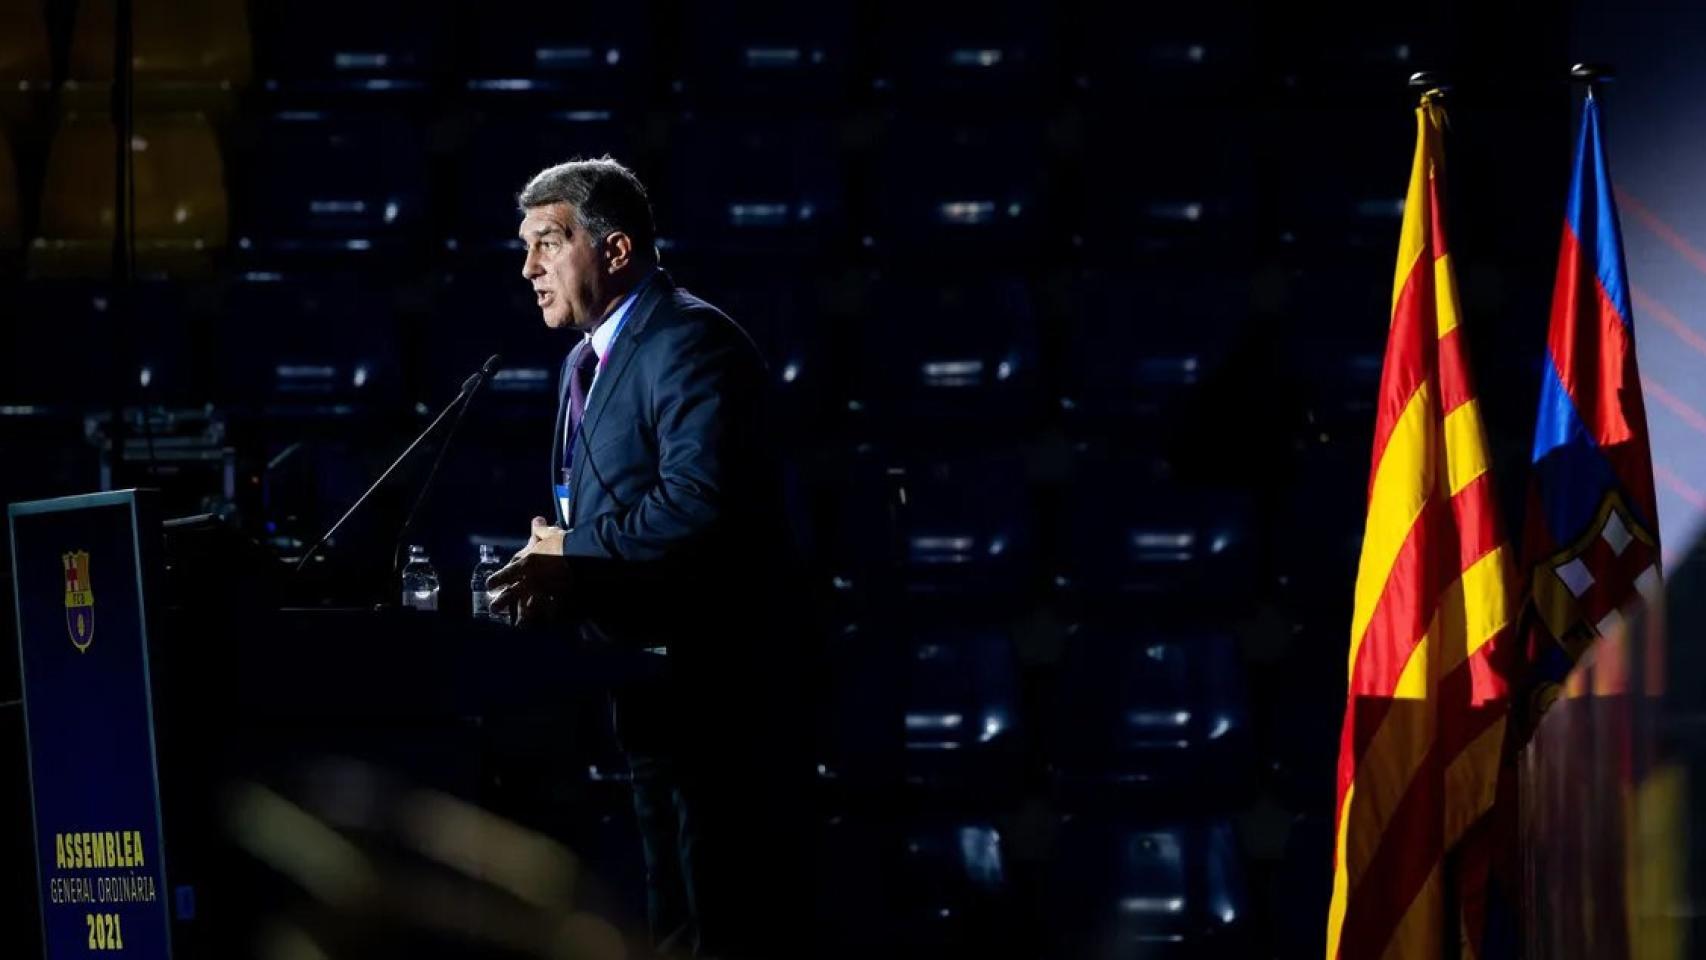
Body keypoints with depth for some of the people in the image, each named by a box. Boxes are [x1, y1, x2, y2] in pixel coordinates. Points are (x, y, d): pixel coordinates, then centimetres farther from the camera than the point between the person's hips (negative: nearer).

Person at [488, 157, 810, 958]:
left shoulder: (691, 343, -15)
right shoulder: (588, 358, 17)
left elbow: (697, 502, -27)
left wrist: (574, 556, -17)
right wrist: (556, 572, -1)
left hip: (714, 683, -10)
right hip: (651, 688, 10)